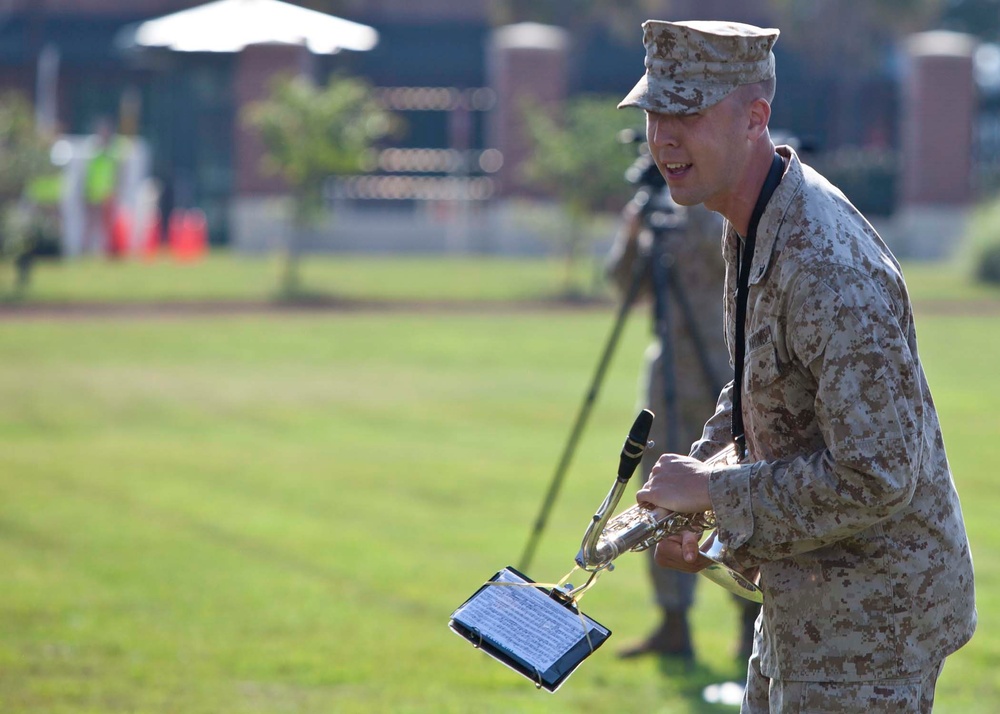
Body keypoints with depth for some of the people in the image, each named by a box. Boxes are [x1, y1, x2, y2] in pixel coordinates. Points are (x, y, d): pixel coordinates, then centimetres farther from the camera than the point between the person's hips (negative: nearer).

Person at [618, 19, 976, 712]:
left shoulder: (828, 268, -28)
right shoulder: (749, 227, 5)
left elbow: (876, 478, -32)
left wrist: (713, 490, -21)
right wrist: (688, 493, 4)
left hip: (873, 604, -10)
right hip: (808, 596, 10)